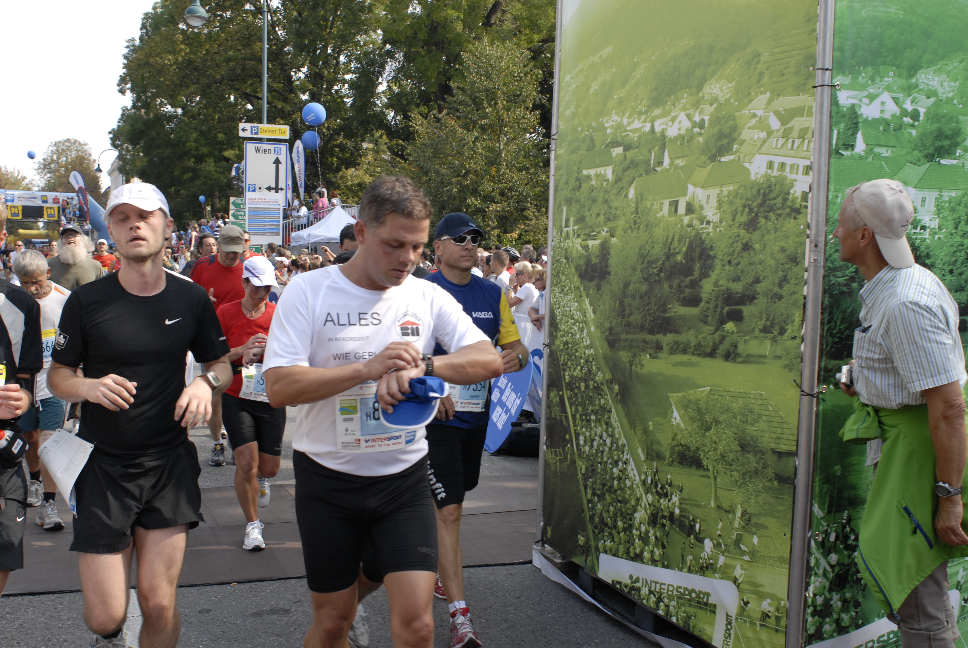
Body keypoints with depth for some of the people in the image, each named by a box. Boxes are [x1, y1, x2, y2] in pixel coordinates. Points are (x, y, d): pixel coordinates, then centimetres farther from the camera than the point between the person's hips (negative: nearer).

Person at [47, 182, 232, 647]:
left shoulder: (191, 299, 1)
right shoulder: (86, 302, -5)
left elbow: (221, 364, 13)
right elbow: (57, 377, 3)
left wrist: (206, 383, -10)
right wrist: (90, 387, -19)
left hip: (170, 464, 1)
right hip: (103, 467, -1)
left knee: (159, 606, 0)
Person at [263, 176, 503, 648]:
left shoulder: (428, 297, 0)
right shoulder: (309, 292, -8)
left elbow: (490, 361, -9)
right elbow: (278, 387, -16)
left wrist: (422, 366, -27)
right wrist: (369, 368, -26)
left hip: (403, 478, 2)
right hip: (327, 479, -2)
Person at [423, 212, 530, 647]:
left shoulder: (493, 294, 8)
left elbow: (515, 345, 11)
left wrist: (516, 356, -13)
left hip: (475, 414, 6)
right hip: (435, 415, -6)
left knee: (451, 502, 20)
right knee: (448, 511, -10)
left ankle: (437, 573, 42)